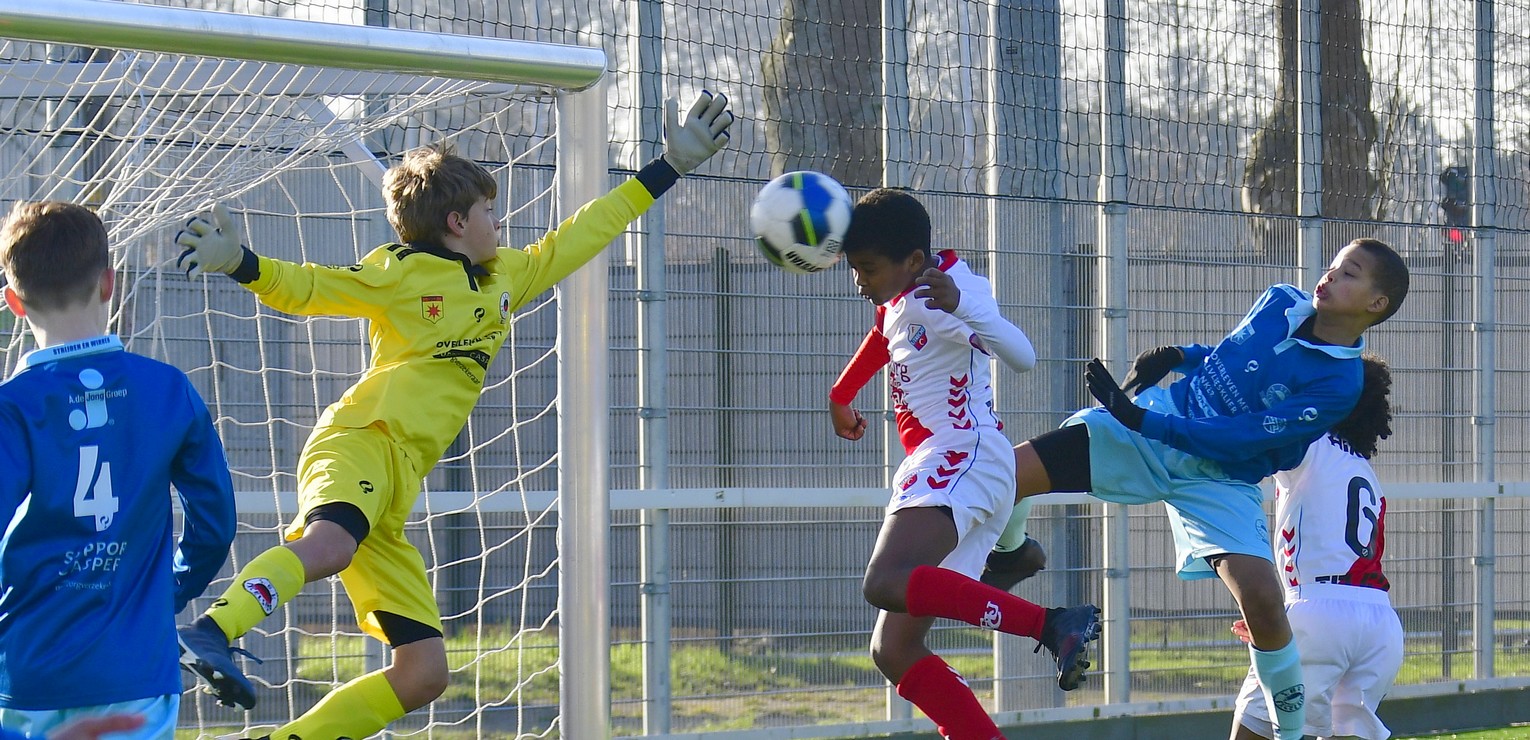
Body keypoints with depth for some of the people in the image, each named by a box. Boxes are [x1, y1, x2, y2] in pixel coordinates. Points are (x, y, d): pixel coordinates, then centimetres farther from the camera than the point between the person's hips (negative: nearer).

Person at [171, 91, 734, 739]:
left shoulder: (504, 277, 27)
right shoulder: (397, 273, 6)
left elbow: (573, 241, 36)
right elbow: (304, 289, 4)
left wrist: (669, 168, 39)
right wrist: (242, 265, -17)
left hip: (394, 492, 8)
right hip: (358, 443, -8)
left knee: (423, 674, 0)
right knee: (329, 545, -43)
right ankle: (208, 634, -57)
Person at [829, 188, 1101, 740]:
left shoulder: (937, 294, -9)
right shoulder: (897, 303, 20)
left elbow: (1022, 357, -26)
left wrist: (959, 306, -41)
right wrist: (840, 397, 56)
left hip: (963, 457, -10)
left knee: (885, 584, -35)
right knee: (894, 651, 1)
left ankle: (1054, 626, -35)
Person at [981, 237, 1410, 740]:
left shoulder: (1339, 386, -18)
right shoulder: (1280, 304, 0)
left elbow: (1235, 440, -23)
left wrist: (1140, 420, -27)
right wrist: (1178, 356, 5)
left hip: (1221, 480, -4)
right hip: (1152, 421, 4)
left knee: (1262, 601, -22)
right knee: (1003, 476, -10)